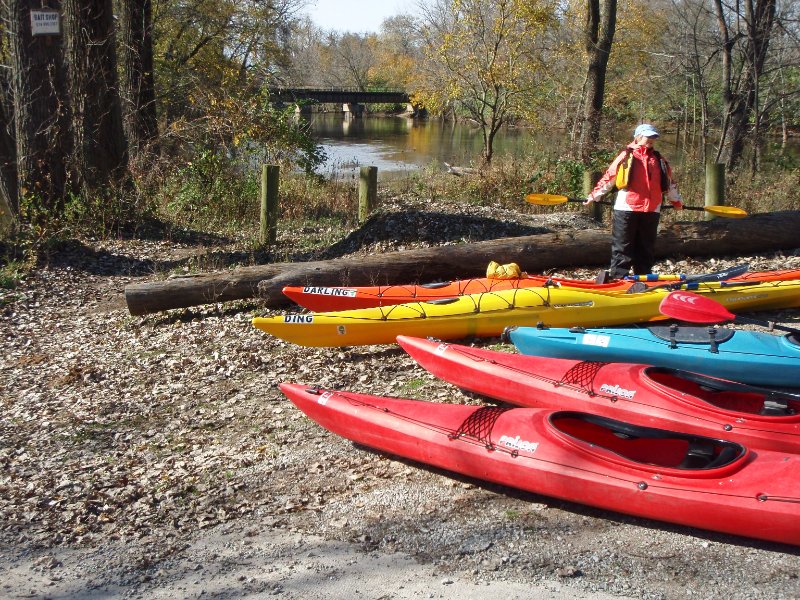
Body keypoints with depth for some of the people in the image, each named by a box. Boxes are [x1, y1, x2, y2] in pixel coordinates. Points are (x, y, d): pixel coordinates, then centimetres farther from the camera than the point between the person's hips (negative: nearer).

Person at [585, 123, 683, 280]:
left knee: (646, 248, 10)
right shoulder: (627, 156, 1)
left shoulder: (658, 159, 16)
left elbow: (669, 182, 26)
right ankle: (618, 278, -2)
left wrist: (677, 200, 30)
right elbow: (609, 177, 0)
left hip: (651, 210, 5)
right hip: (627, 208, -5)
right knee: (622, 246, -2)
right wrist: (594, 196, -2)